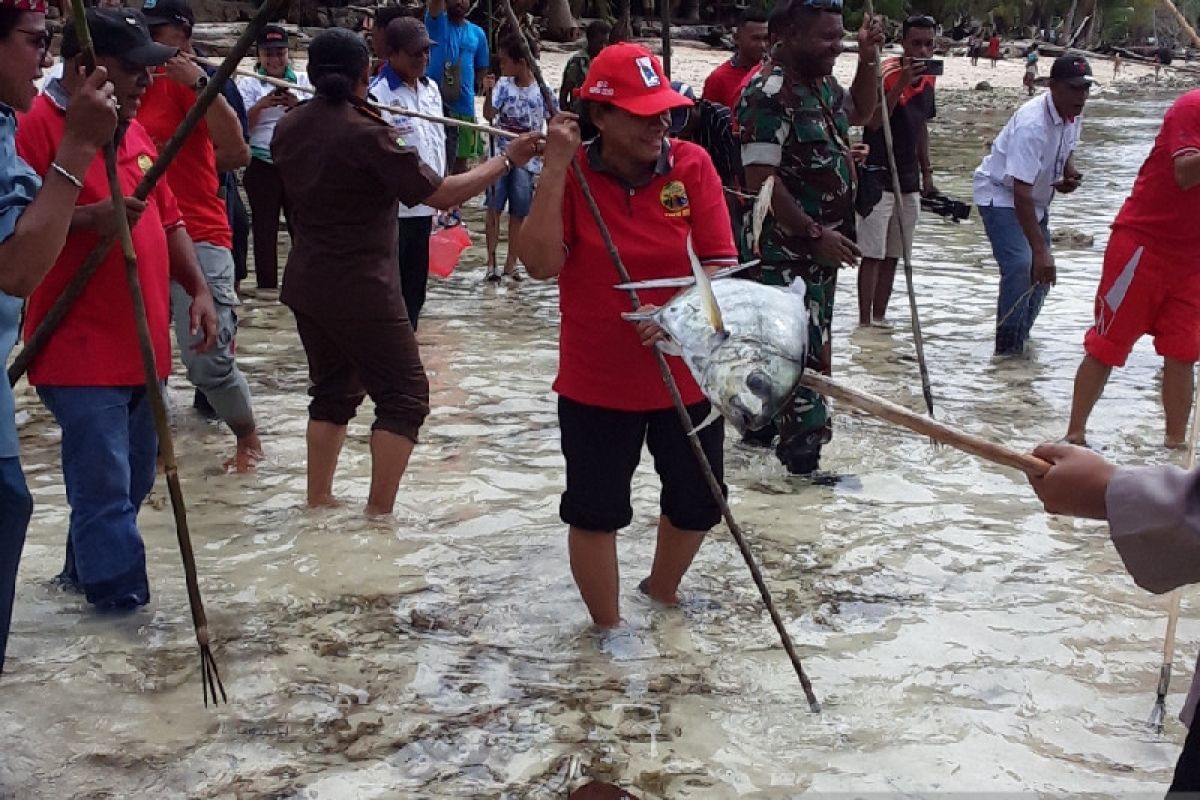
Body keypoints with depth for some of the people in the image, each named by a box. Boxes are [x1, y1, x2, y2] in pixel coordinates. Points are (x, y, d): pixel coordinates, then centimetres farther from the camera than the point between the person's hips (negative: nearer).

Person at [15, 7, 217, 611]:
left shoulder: (134, 131, 15)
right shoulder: (38, 128, -13)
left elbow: (168, 220, 21)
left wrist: (198, 290, 10)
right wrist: (89, 219, -31)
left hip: (142, 346, 9)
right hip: (81, 352, -9)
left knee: (133, 481, 17)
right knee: (106, 489, -6)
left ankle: (84, 572, 34)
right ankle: (123, 601, 3)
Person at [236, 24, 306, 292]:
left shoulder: (303, 81, 9)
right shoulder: (249, 83, 5)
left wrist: (296, 105, -19)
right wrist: (261, 105, -22)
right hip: (262, 166, -1)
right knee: (265, 229, 2)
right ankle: (267, 286, 8)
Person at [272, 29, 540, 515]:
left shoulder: (288, 128, 4)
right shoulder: (367, 133, -18)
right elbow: (443, 194, -17)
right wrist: (508, 160, -8)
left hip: (305, 286, 8)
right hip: (361, 291, -8)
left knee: (333, 389, 20)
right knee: (404, 396, 3)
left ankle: (318, 501, 23)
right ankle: (379, 512, 0)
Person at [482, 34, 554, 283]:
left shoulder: (542, 90, -7)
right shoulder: (503, 85, -3)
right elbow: (489, 115, -14)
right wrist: (488, 93, -31)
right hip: (500, 155, 1)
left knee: (518, 213, 6)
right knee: (494, 208, 1)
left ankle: (510, 264, 16)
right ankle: (491, 262, 7)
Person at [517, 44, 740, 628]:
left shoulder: (692, 164, -7)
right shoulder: (570, 174, -9)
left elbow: (720, 263, -10)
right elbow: (541, 264, -20)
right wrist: (554, 170, -25)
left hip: (687, 372, 2)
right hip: (595, 381, -2)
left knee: (698, 501, 17)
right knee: (595, 509, 7)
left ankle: (662, 591, 47)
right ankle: (608, 628, 31)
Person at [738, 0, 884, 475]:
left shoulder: (823, 84, 8)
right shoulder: (769, 93, -20)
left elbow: (861, 113, 28)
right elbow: (760, 180, -24)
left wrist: (868, 60, 10)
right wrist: (816, 234, -23)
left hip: (821, 245, 10)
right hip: (789, 249, -10)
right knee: (804, 351, -7)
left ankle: (762, 424, 32)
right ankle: (802, 455, 0)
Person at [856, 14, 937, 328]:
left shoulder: (928, 78, 10)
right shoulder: (886, 73, -13)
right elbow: (874, 122, -26)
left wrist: (926, 171, 21)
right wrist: (901, 84, -33)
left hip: (909, 179, 7)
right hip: (878, 177, -7)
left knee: (893, 255, 11)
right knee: (873, 254, -7)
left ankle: (879, 317, 18)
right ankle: (864, 322, -3)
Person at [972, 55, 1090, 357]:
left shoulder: (1074, 115, -7)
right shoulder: (1032, 124, -34)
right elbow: (1021, 192, -38)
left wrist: (1068, 174, -7)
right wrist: (1040, 249, -42)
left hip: (1037, 196, 9)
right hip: (1000, 194, -8)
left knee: (1043, 271, 9)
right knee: (1021, 265, -23)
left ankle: (1020, 339, 26)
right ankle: (1007, 348, -14)